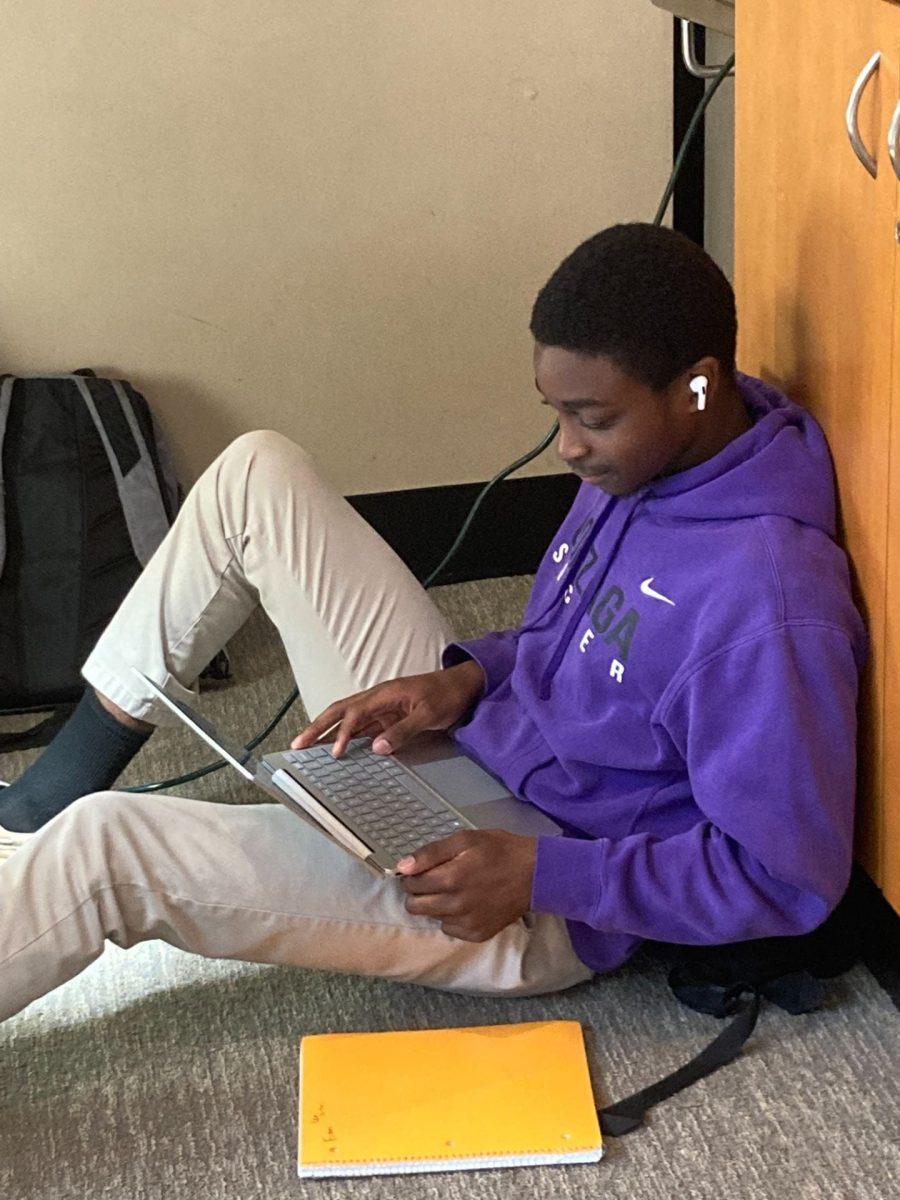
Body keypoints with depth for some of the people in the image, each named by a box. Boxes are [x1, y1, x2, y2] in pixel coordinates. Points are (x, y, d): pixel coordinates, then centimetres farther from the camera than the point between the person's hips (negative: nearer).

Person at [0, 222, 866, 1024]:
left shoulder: (770, 606, -29)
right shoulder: (647, 455, -3)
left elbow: (791, 879, -24)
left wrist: (539, 875, -26)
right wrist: (468, 678, -5)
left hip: (538, 923, -9)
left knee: (102, 846, -17)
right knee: (255, 473, 1)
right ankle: (72, 769, 10)